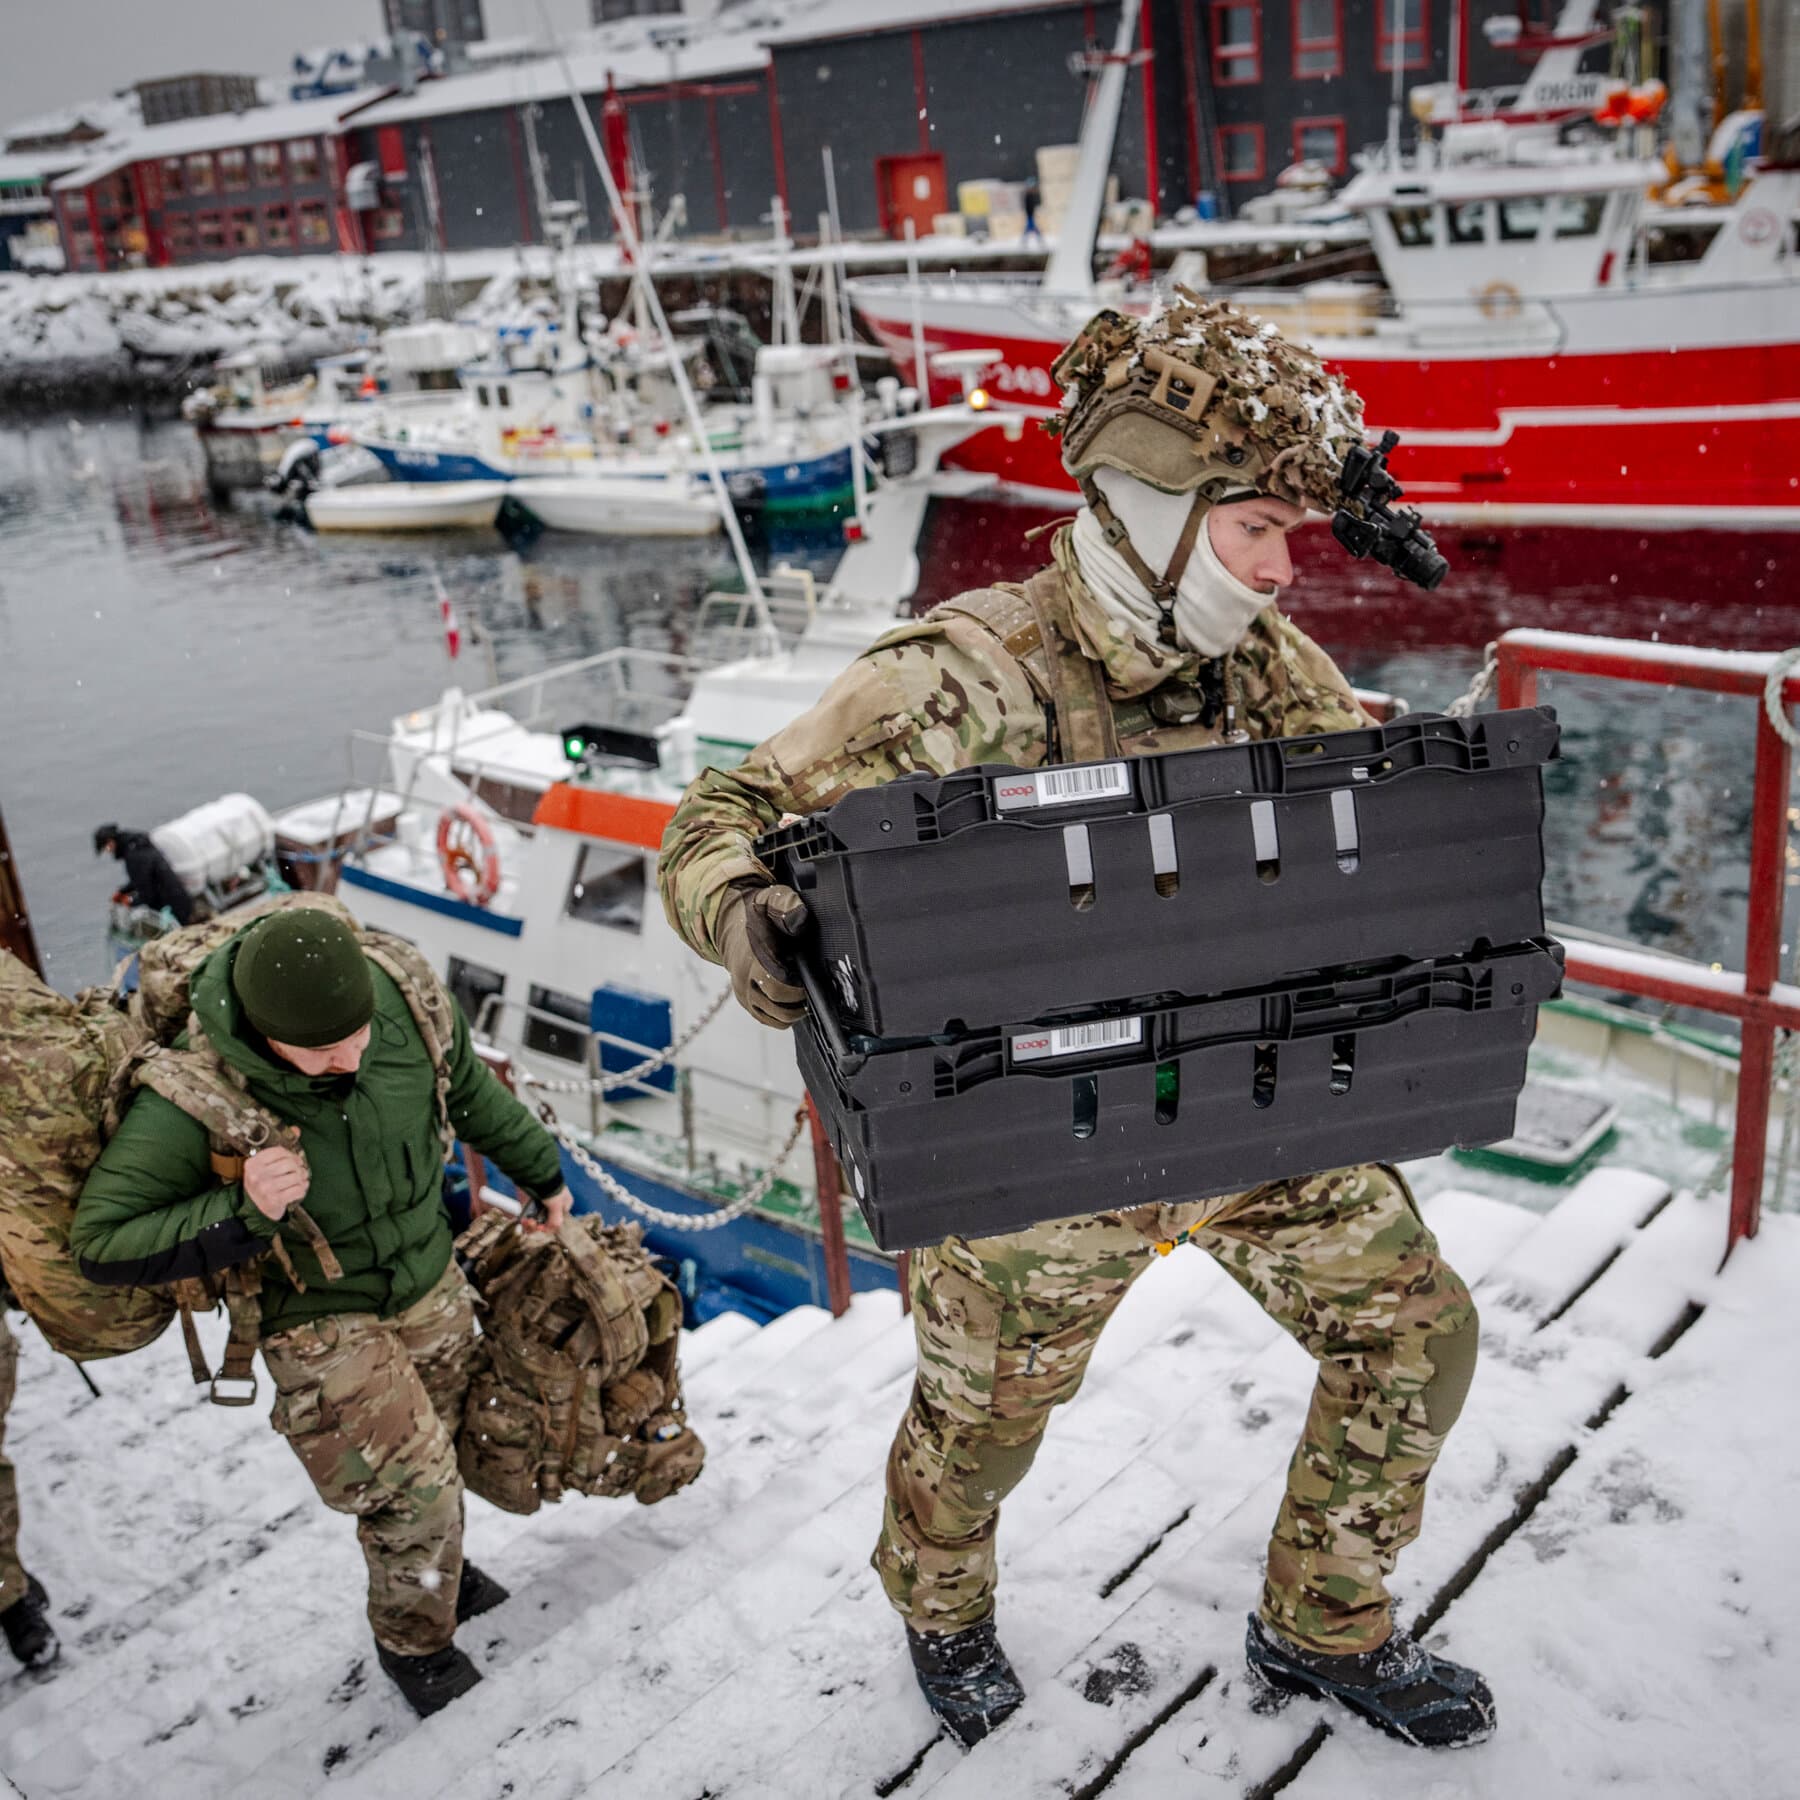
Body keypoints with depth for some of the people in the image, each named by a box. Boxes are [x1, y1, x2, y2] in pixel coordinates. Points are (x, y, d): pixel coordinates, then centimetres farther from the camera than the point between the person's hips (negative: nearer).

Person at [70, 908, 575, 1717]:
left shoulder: (407, 998, -23)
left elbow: (473, 1094, -1)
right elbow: (100, 1240, -25)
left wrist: (542, 1174, 16)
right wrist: (239, 1213, -41)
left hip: (432, 1283, 4)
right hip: (320, 1316, -4)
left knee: (436, 1446, 23)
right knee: (412, 1475, 1)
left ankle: (437, 1569, 54)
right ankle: (414, 1640, 31)